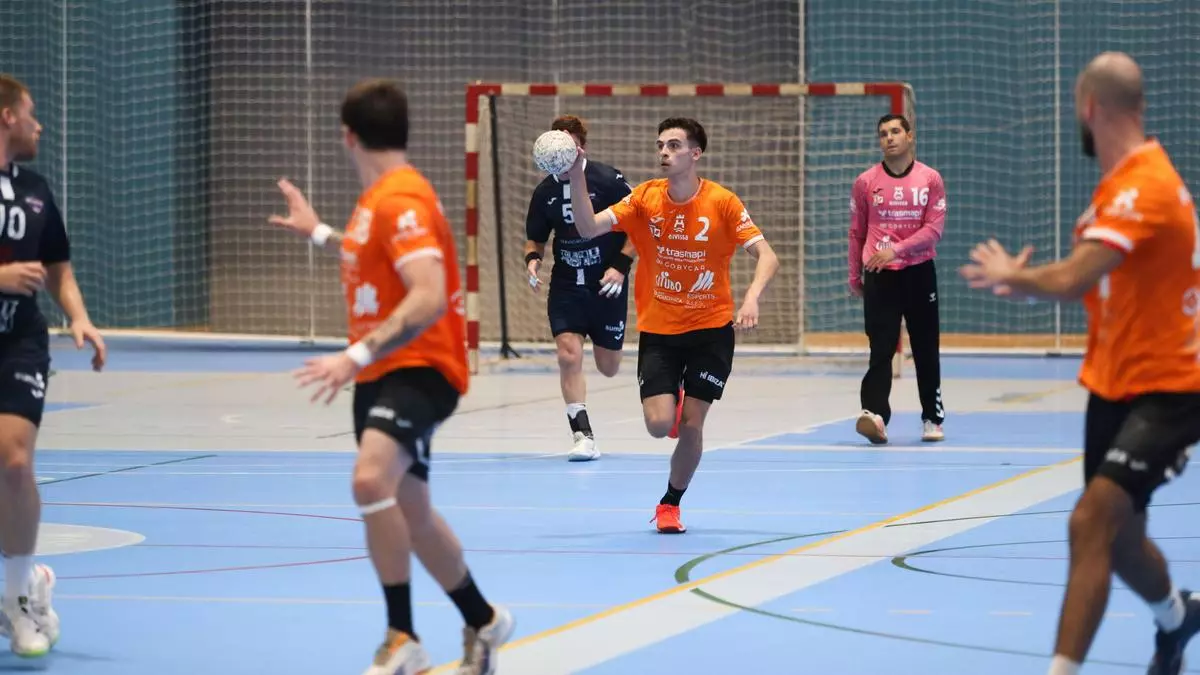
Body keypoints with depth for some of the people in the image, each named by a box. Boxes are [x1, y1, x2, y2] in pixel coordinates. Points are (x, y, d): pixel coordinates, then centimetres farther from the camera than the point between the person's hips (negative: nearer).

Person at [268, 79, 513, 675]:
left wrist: (356, 356, -36)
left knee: (371, 479, -33)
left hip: (417, 369, -10)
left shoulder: (401, 200, -18)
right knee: (408, 512, 18)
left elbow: (429, 300, -30)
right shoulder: (378, 198, 12)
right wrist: (319, 234, 37)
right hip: (381, 373, 10)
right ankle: (483, 622, 38)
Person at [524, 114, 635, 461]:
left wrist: (621, 266, -15)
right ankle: (583, 436, -11)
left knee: (608, 367, 8)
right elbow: (536, 238, 13)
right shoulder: (545, 191, 1)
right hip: (565, 286, 2)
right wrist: (533, 258, -9)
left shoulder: (607, 180, -10)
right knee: (568, 355, -16)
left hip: (606, 285, -2)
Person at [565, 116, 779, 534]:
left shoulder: (722, 202, -10)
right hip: (658, 330, 1)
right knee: (659, 424, -12)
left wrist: (752, 298, -31)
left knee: (691, 425, -4)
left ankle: (671, 503, 20)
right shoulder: (645, 199, -4)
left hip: (711, 329, -1)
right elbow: (588, 228, -12)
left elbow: (767, 256, -13)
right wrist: (576, 176, -25)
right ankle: (673, 400, 27)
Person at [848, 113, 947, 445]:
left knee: (926, 350, 6)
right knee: (881, 350, -11)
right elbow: (856, 232, 10)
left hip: (919, 272, 0)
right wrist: (854, 277, 11)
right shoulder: (865, 182, 3)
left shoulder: (930, 179, 0)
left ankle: (933, 418, 16)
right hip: (879, 275, 0)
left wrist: (896, 249, -19)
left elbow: (934, 229, -7)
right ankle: (875, 414, -24)